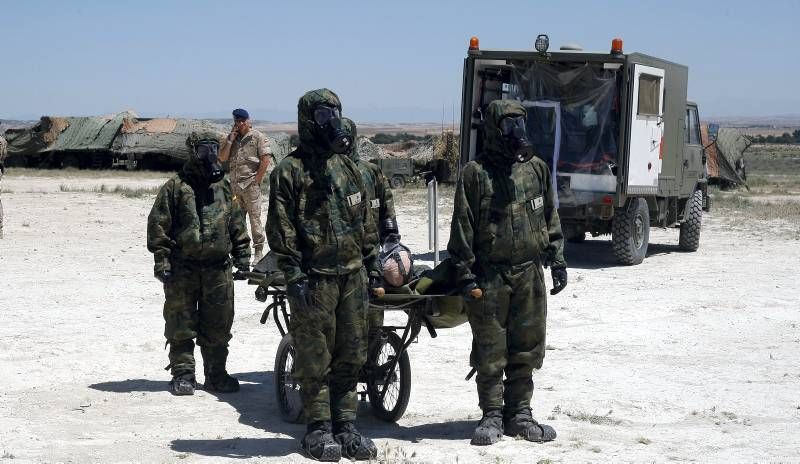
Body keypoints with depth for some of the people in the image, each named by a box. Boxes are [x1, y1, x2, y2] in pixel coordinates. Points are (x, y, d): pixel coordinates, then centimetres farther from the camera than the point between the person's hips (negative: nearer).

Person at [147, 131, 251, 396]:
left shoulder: (224, 187, 10)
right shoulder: (176, 187, -4)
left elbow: (237, 224, 17)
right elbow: (158, 224, -4)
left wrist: (242, 255, 13)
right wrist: (161, 259, -9)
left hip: (218, 268, 3)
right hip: (182, 269, -3)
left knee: (218, 327, 8)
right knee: (181, 327, 2)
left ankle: (216, 375, 19)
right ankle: (183, 375, 10)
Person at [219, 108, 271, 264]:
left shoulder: (257, 137, -3)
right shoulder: (230, 138, 14)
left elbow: (265, 160, -8)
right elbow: (222, 158, 7)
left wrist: (256, 180, -11)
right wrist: (230, 140, -4)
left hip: (251, 185, -6)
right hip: (235, 185, 6)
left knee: (255, 218, -6)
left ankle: (259, 252, -3)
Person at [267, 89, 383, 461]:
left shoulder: (347, 167, 13)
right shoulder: (291, 171, -7)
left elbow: (365, 221, 18)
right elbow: (281, 231, -10)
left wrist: (373, 267, 14)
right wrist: (293, 277, -15)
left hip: (353, 276, 6)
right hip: (315, 278, -6)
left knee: (351, 356, 10)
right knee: (315, 358, 1)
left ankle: (345, 425, 19)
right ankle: (318, 429, 10)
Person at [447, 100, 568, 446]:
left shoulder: (536, 169, 9)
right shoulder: (476, 173, -5)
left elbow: (550, 219, 16)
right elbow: (463, 227, -6)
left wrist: (557, 261, 12)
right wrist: (466, 275, -9)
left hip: (529, 274, 4)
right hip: (489, 275, -4)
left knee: (526, 349, 8)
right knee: (490, 352, 3)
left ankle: (519, 414, 19)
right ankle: (492, 416, 14)